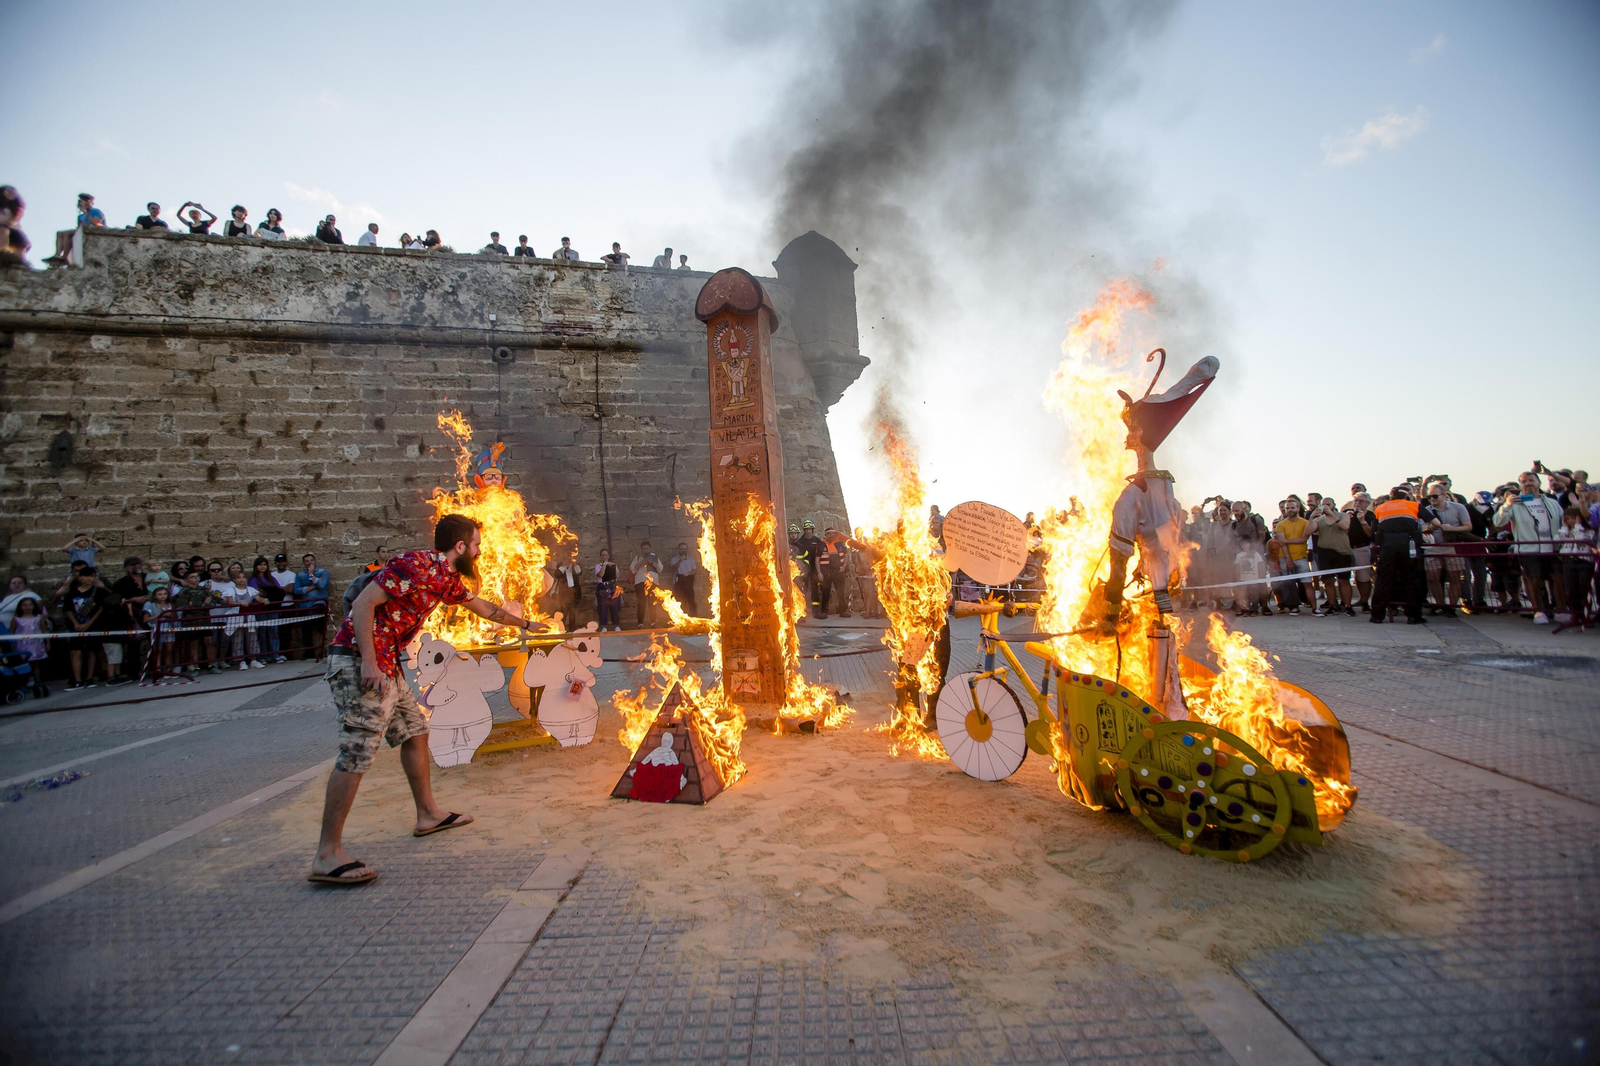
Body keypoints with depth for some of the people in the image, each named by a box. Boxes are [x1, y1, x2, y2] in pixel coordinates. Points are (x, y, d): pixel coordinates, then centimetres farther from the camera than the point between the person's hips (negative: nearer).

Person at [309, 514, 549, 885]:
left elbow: (482, 607, 30)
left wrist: (525, 623, 40)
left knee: (414, 731, 17)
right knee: (356, 753, -10)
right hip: (359, 661, -10)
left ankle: (428, 814, 30)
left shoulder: (447, 578, 14)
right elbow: (363, 603, -21)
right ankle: (327, 857, -5)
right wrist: (369, 662, -26)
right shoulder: (416, 566, -16)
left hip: (386, 665, 10)